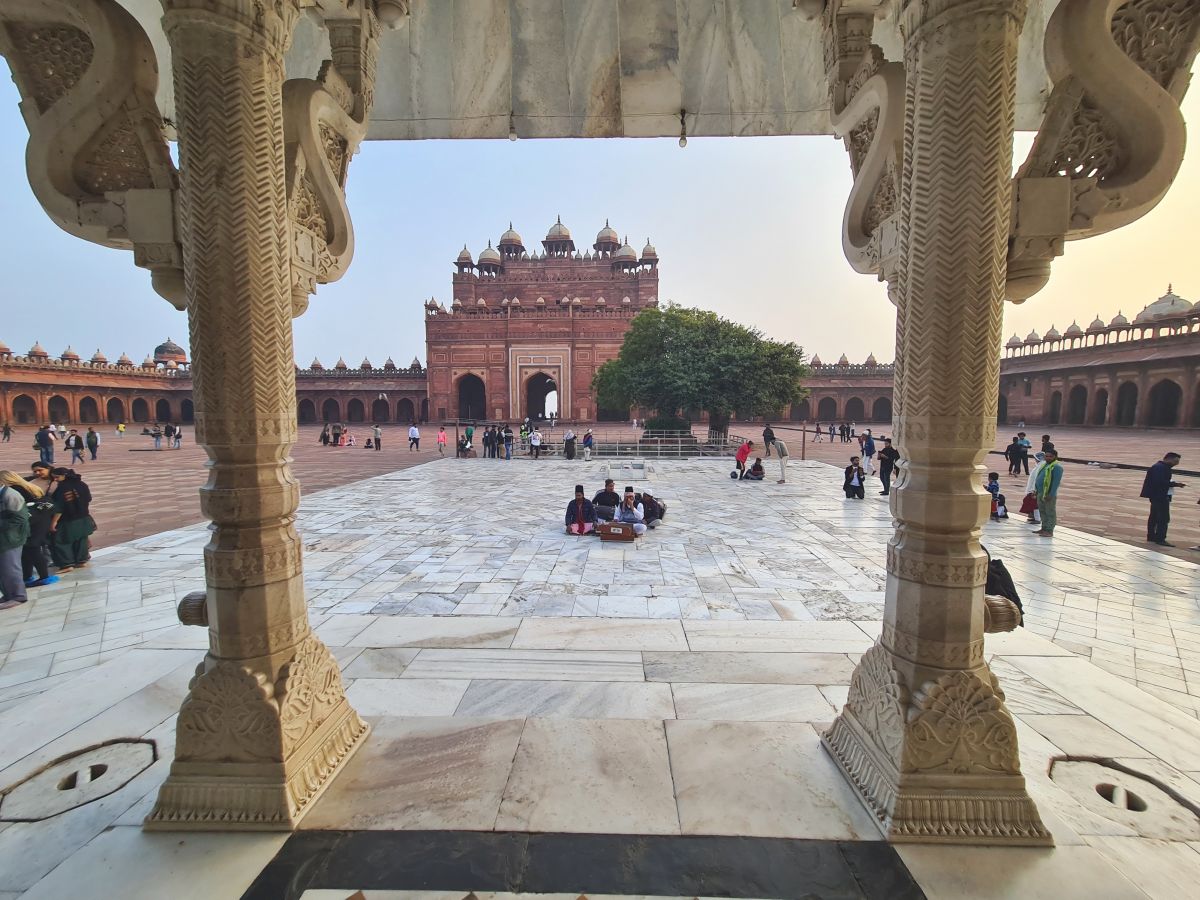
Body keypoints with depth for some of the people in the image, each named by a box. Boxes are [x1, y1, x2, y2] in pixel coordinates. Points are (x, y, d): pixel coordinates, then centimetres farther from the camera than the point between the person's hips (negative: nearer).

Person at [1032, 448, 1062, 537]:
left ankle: (1049, 531, 5)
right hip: (1040, 493, 9)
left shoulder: (1056, 467, -13)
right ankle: (1044, 528, 27)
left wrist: (1051, 495, -22)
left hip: (1049, 494, -9)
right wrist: (1036, 489, 16)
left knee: (1050, 513, 0)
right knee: (1042, 512, 16)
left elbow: (1056, 482, -18)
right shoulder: (1044, 465, 14)